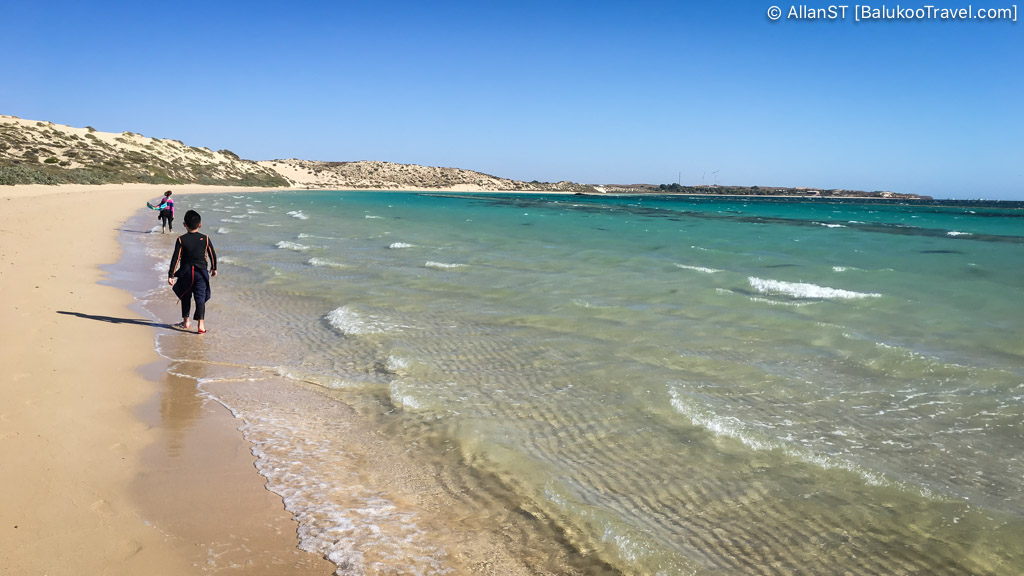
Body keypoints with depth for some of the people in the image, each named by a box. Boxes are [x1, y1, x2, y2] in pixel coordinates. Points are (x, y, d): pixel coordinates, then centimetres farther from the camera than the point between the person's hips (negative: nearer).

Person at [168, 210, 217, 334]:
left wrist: (171, 275, -4)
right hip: (201, 272, 0)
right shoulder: (205, 239, -2)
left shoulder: (181, 240, -6)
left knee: (185, 297, 19)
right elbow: (213, 255, 7)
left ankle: (186, 321, 27)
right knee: (200, 298, -1)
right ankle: (200, 324, -14)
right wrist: (214, 268, 24)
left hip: (186, 273, 0)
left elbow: (175, 258, -7)